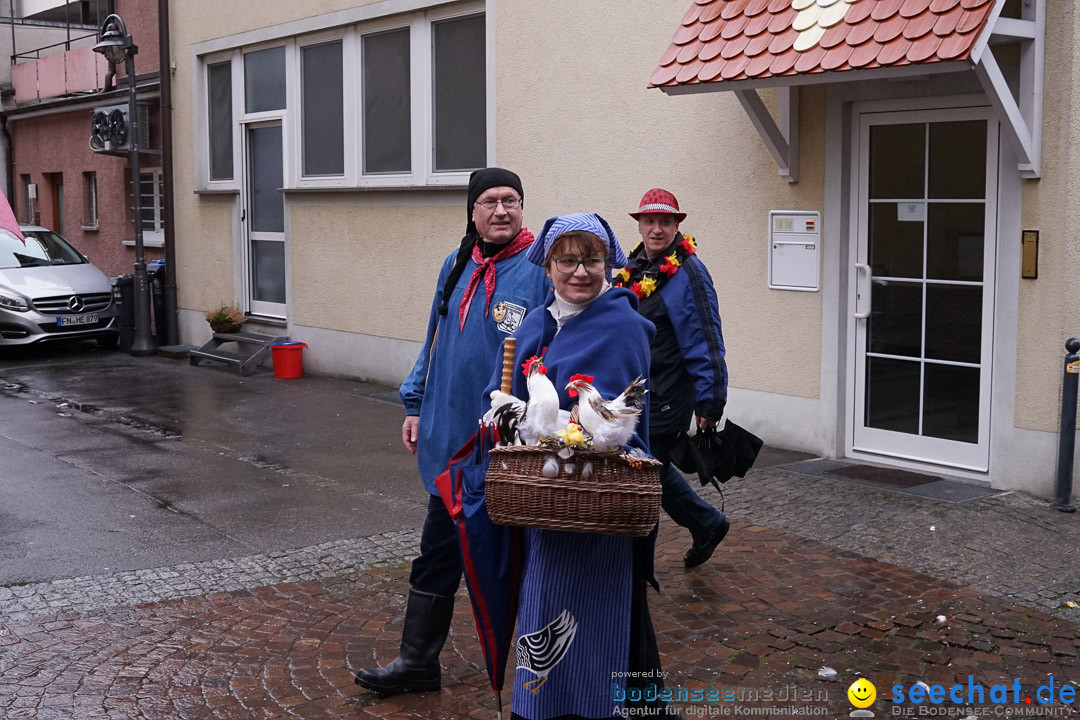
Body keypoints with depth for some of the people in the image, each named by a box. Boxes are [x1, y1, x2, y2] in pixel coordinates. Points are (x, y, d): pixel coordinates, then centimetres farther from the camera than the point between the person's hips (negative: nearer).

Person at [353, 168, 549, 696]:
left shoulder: (541, 271, -12)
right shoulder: (456, 267, 9)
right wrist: (416, 405, 14)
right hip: (451, 437, 6)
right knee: (438, 550, 13)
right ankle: (418, 661, 25)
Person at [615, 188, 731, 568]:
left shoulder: (686, 273, -16)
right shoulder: (635, 267, 9)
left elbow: (705, 344, -18)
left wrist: (709, 405, -18)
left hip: (663, 404, -9)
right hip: (634, 396, 9)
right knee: (653, 471, 21)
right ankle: (708, 525, 41)